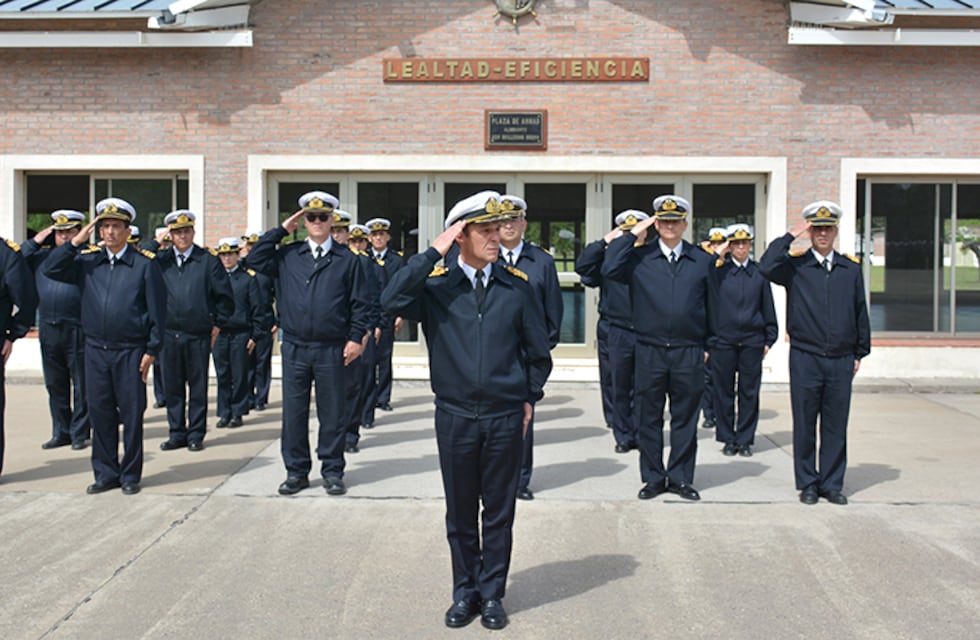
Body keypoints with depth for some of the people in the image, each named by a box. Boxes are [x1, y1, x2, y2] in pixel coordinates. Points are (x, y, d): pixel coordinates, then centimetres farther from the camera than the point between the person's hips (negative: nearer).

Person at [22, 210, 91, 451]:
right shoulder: (41, 255, 14)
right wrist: (35, 241, 6)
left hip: (78, 331, -5)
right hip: (48, 330, 5)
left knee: (81, 385, 3)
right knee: (55, 385, 12)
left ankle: (80, 433, 12)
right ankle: (61, 432, 22)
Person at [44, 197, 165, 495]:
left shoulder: (145, 264, -2)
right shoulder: (88, 261, 9)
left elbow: (157, 310, -2)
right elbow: (52, 270, 3)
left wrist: (151, 350, -6)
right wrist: (76, 242, -4)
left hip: (131, 352, -3)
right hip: (96, 350, 4)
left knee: (131, 414, 2)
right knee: (100, 413, 8)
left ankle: (130, 475, 14)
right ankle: (106, 473, 19)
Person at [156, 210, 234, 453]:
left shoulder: (208, 261, 0)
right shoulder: (160, 261, 7)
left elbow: (226, 297, 3)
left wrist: (218, 323, 3)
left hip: (199, 335, -2)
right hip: (169, 334, 2)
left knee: (198, 387, 4)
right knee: (172, 387, 7)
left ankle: (196, 435, 13)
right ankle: (177, 433, 17)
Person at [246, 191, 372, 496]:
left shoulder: (347, 260, 5)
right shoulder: (287, 255, 9)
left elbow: (360, 303, 4)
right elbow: (255, 259, -2)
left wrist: (356, 338, -5)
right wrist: (281, 230, 1)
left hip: (332, 350, -2)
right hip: (295, 348, 2)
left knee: (332, 413, 5)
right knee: (294, 412, 6)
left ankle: (332, 471, 16)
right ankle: (296, 471, 17)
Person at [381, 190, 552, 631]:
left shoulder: (517, 286, 1)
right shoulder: (436, 285, -3)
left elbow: (538, 350, 11)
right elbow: (392, 301, -23)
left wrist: (529, 398, 8)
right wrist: (434, 253, -20)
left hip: (505, 417, 1)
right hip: (455, 417, -1)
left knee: (499, 512, 10)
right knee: (460, 513, 11)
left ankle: (492, 594, 24)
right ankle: (465, 592, 27)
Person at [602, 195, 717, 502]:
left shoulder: (702, 260, 8)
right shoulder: (639, 257, 4)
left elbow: (711, 305, 12)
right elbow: (609, 269, -15)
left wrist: (709, 345, 9)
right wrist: (632, 235, -9)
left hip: (689, 353, 1)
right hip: (649, 352, -1)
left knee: (685, 419, 7)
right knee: (648, 419, 6)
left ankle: (681, 477, 19)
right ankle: (653, 477, 18)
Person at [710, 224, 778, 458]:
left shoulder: (759, 272, 6)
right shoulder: (718, 270, 1)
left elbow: (768, 307, 11)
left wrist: (769, 338, 6)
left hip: (752, 342, 1)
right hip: (723, 340, -1)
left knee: (749, 392, 5)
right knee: (723, 392, 5)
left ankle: (745, 439, 15)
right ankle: (728, 439, 16)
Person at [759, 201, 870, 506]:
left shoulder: (851, 269, 9)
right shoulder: (795, 266, 0)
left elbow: (861, 314, 13)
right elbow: (766, 267, -21)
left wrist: (860, 353, 12)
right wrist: (790, 237, -14)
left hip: (841, 361, 2)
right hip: (805, 359, -2)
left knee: (836, 426, 8)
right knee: (804, 425, 5)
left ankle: (832, 484, 19)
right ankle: (808, 483, 17)